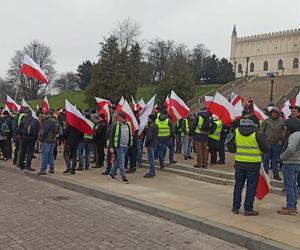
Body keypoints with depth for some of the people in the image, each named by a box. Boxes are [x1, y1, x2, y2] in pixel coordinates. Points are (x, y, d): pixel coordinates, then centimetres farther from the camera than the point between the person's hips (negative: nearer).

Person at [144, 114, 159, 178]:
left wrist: (146, 143, -10)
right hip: (154, 143, 10)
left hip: (150, 144, -10)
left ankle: (151, 173, -1)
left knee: (151, 159, -5)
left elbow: (149, 137, -23)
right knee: (151, 158, 18)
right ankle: (152, 172, 26)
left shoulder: (151, 126, -20)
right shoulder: (155, 125, 12)